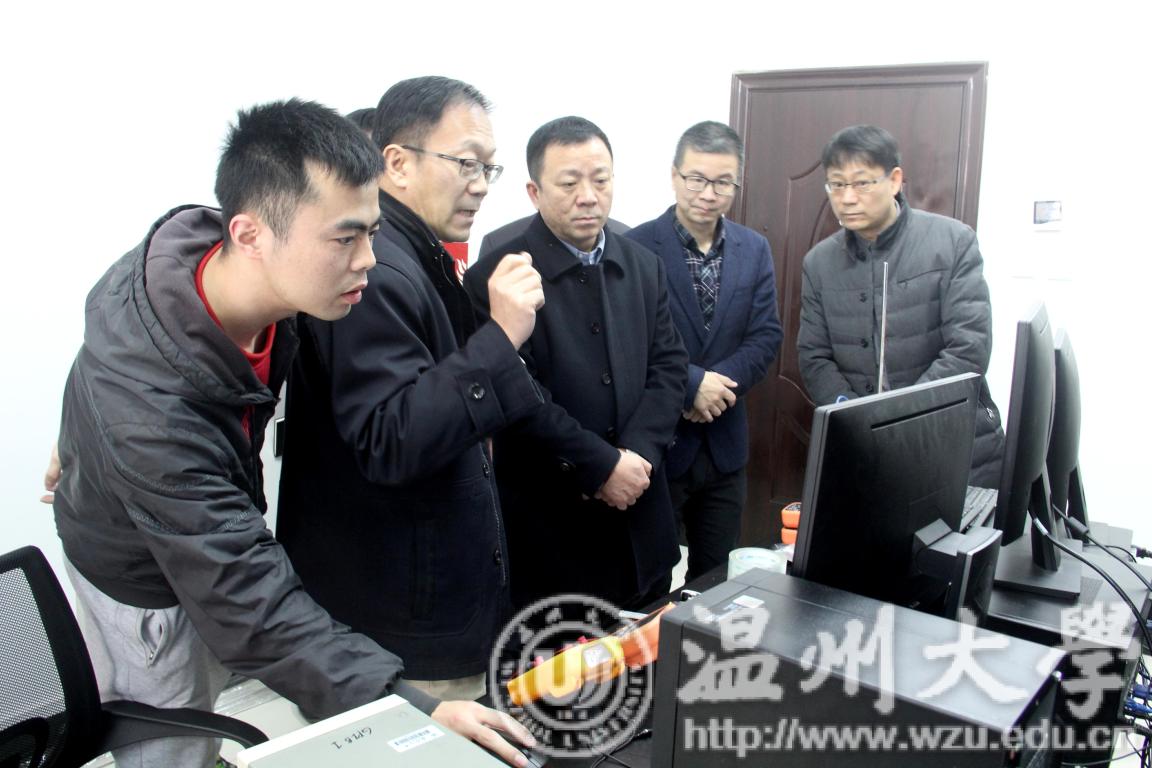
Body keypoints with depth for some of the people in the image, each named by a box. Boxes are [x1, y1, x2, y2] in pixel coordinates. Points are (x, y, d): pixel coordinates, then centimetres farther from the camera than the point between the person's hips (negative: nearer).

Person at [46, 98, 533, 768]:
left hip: (217, 530, 6)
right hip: (147, 586, -6)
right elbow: (250, 601, -42)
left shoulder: (209, 247, -21)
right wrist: (409, 709, -49)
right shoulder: (148, 405, -43)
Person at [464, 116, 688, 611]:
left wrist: (638, 454, -9)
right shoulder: (496, 278, -12)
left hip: (640, 515, 6)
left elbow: (669, 365, 5)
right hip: (548, 523, -5)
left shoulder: (644, 266, 8)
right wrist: (602, 466, -16)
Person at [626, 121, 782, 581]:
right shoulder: (637, 247, -10)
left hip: (724, 442, 5)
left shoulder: (755, 249, 6)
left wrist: (718, 384, -15)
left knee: (716, 575, 18)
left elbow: (766, 337, 0)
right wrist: (692, 384, -20)